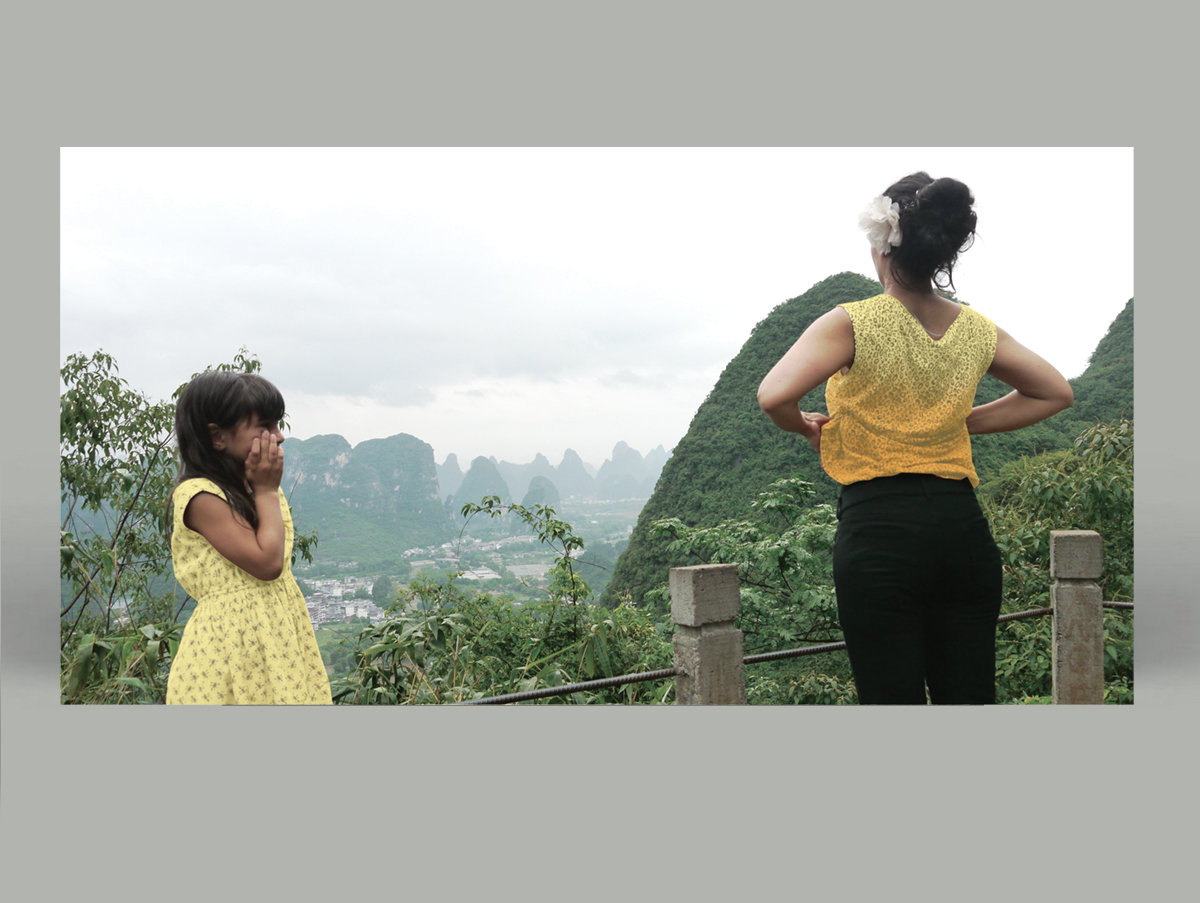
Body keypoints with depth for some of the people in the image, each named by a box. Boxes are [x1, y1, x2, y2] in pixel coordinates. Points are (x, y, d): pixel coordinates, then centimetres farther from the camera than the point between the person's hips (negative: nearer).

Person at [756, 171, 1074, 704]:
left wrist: (805, 427, 0)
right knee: (970, 695, 13)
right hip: (962, 525, 5)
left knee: (893, 698, 3)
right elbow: (1056, 392, 21)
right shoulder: (978, 331, 8)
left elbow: (774, 397, -22)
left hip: (877, 527, -5)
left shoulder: (853, 323, -8)